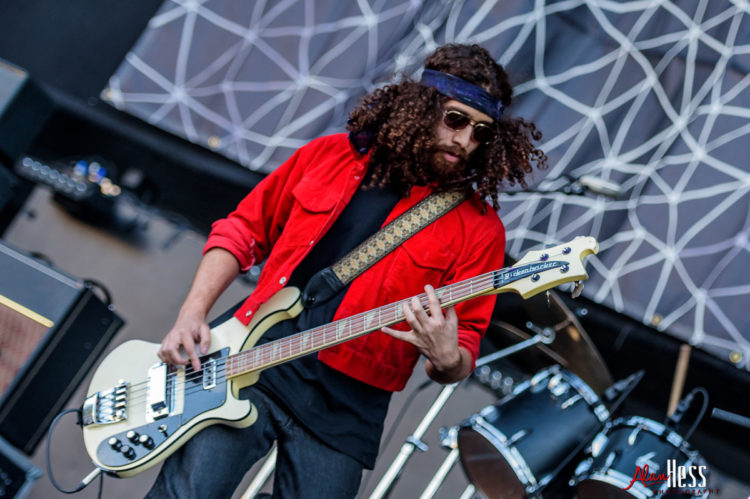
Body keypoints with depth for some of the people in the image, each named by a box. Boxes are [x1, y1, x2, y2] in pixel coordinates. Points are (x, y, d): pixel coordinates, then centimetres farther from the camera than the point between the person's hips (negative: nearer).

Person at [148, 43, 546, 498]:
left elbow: (463, 350, 1)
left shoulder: (478, 227, -1)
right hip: (250, 360, 1)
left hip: (345, 408, -1)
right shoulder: (331, 155, 7)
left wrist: (447, 361, -24)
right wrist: (192, 316, 1)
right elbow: (242, 231, 13)